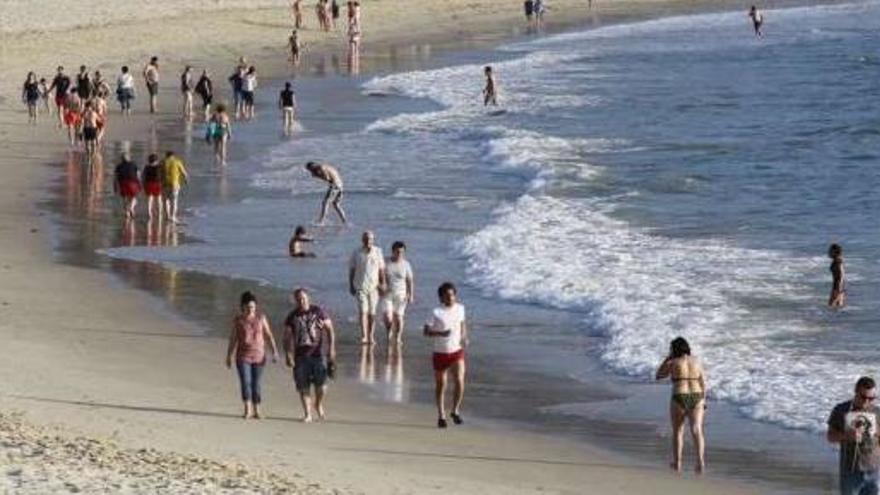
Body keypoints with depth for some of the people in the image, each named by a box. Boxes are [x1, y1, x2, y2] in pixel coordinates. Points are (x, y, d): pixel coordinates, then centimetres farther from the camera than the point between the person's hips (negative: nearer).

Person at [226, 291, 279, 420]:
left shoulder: (261, 318, 1)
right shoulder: (238, 320, 0)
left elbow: (269, 336, 1)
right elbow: (233, 339, 7)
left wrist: (274, 352, -8)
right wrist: (229, 356, 9)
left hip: (258, 356, 1)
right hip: (243, 356, -1)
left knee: (256, 384, 3)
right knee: (245, 382, -13)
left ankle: (256, 411, 9)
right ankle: (247, 410, -17)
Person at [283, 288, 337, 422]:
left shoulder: (318, 312, 5)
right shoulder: (292, 318, 7)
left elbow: (329, 330, 7)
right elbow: (287, 337, 6)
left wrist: (331, 348, -2)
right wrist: (288, 355, -6)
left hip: (318, 352, -2)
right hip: (300, 355, 2)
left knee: (321, 382, -13)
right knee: (303, 386, -1)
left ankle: (319, 404, 15)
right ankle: (307, 414, 9)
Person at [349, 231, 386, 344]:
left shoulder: (377, 252, 2)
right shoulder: (356, 253, 0)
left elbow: (381, 269, 4)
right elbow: (351, 270, 6)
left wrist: (382, 284, -4)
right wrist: (351, 285, 4)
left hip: (374, 287, 1)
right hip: (360, 287, -1)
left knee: (372, 313, 6)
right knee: (363, 311, -13)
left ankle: (370, 336, 17)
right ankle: (363, 336, -17)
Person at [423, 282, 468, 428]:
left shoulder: (460, 308, 0)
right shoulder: (436, 313, -12)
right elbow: (426, 331, -12)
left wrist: (464, 337, 2)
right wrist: (440, 333, -28)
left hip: (457, 351, 2)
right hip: (440, 353, -2)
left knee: (460, 381, -16)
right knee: (440, 385, 9)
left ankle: (455, 411, 5)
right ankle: (441, 416, 26)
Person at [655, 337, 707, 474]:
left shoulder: (673, 363, -3)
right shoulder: (696, 362, 8)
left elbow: (659, 375, 9)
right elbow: (703, 383, 7)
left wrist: (667, 359, 10)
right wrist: (702, 402, 13)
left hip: (679, 399, -2)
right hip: (696, 399, 2)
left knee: (677, 431, 13)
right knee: (697, 431, -4)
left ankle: (677, 462, 19)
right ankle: (700, 460, -22)